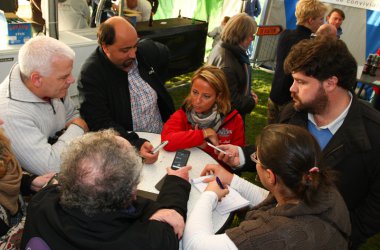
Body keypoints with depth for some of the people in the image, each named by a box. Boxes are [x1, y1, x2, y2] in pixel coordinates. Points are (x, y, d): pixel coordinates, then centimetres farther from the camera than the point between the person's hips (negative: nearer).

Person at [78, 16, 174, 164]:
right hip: (126, 148, -4)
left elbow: (164, 54, 26)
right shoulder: (90, 74, -15)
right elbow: (100, 124, -21)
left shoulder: (147, 50, 1)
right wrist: (137, 145, -33)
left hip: (163, 138, 4)